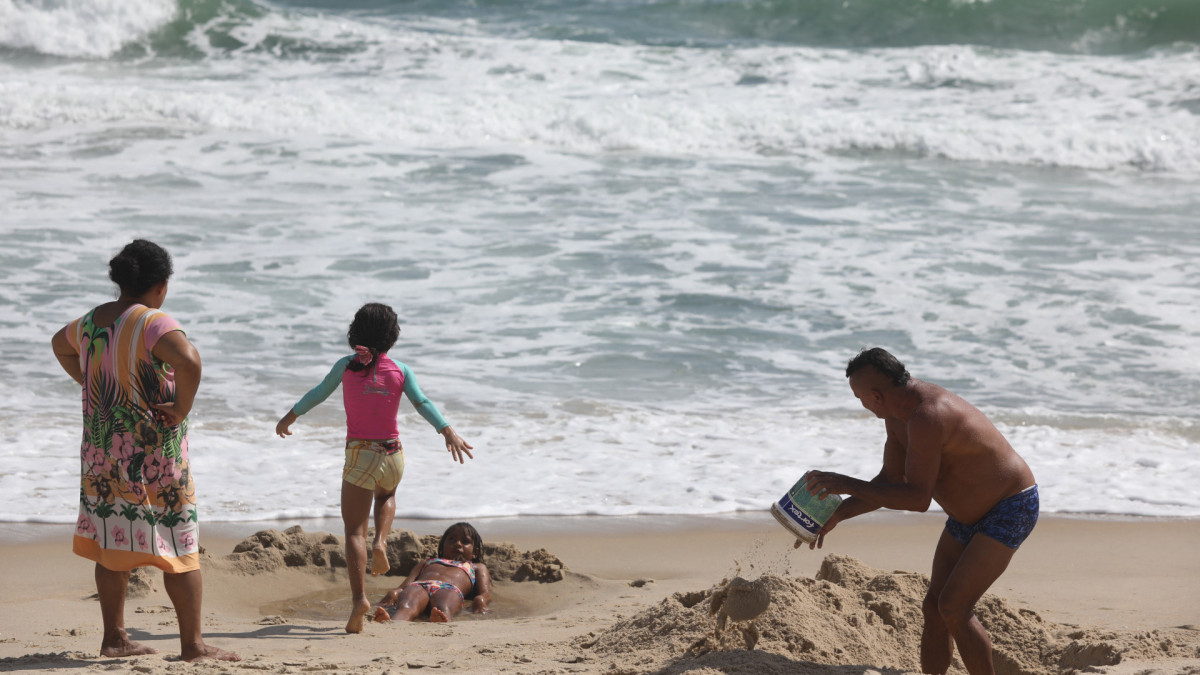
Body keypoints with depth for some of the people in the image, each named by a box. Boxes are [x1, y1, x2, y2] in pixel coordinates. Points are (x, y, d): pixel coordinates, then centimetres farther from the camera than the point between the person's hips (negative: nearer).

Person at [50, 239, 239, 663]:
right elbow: (189, 361, -35)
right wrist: (182, 408, -20)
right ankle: (193, 644, 3)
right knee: (180, 546, 1)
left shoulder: (91, 322, 8)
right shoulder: (154, 324, -17)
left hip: (102, 453, 7)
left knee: (112, 544, 14)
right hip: (153, 453, -7)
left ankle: (114, 637, 20)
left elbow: (60, 345, 29)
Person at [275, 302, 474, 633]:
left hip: (359, 455, -2)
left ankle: (359, 597, -16)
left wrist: (289, 418, 20)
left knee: (354, 530, 0)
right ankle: (380, 543, 10)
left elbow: (318, 394, 6)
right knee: (387, 495, 37)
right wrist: (448, 433, -6)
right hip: (392, 455, 2)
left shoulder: (346, 366, -3)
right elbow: (423, 404, -8)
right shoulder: (400, 371, -2)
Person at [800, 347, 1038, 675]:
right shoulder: (897, 414, -1)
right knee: (934, 608, 4)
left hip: (1010, 511, -10)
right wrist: (837, 513, -4)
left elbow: (917, 498, -33)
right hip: (968, 515, 10)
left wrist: (847, 485, -30)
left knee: (953, 607, -17)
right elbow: (891, 481, 6)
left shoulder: (928, 416, -33)